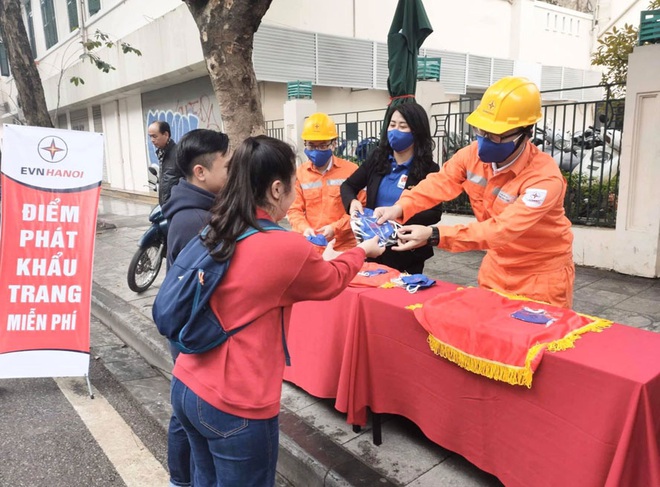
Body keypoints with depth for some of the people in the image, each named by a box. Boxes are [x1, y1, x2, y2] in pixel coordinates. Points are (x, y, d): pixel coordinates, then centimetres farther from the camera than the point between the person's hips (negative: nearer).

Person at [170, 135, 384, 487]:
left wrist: (318, 259, 27)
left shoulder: (216, 233, -1)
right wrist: (361, 251, 19)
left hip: (186, 387, 7)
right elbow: (329, 283, 0)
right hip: (235, 407, -6)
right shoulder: (285, 247, -21)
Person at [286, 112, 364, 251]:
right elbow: (294, 209, 6)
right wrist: (304, 228, -13)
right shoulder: (299, 173, 5)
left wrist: (335, 228, -14)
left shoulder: (351, 170, -1)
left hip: (344, 247, -1)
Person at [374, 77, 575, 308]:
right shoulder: (474, 154, -12)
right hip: (498, 267, 5)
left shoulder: (545, 178, -30)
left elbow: (503, 229, -38)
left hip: (542, 274, -5)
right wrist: (399, 208, -33)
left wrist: (433, 235, -46)